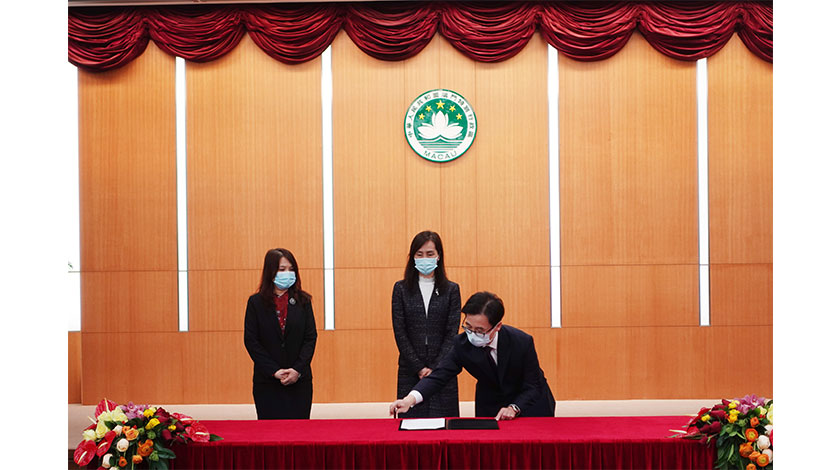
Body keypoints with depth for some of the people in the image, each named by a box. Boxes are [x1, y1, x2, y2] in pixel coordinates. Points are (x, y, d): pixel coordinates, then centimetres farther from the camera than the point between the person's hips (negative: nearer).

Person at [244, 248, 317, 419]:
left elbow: (311, 337, 3)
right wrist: (274, 371, -10)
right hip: (267, 382, -1)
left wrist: (298, 369, -11)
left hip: (299, 380, 1)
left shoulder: (303, 301, 6)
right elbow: (251, 341, -2)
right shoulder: (256, 302, 2)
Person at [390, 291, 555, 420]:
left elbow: (532, 387, -19)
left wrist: (514, 408, -37)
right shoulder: (463, 344, -22)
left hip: (530, 404, -2)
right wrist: (410, 399, -45)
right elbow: (439, 375, -28)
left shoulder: (523, 342, -28)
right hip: (490, 406, 2)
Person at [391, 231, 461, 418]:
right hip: (410, 372, 0)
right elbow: (400, 333, 0)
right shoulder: (401, 289, 5)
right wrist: (419, 368, -8)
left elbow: (452, 333, -1)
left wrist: (434, 369, -10)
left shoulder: (451, 290, 4)